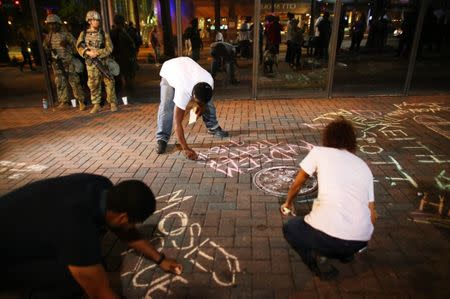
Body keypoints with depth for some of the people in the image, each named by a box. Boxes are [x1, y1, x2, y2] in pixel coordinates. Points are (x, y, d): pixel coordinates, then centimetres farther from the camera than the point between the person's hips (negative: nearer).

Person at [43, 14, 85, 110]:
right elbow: (45, 49, 17)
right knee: (60, 83, 6)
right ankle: (63, 101, 14)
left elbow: (76, 45, 2)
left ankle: (81, 101, -2)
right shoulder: (48, 37, 11)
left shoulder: (66, 34, -1)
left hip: (69, 63, -4)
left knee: (74, 82, -5)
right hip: (56, 64, 5)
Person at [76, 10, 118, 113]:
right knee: (93, 84, 4)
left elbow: (109, 48, -4)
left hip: (104, 62, -1)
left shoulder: (104, 34, 3)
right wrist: (88, 52, -16)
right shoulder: (84, 34, 7)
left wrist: (97, 53, -15)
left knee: (109, 83, -1)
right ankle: (96, 105, 13)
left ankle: (113, 103, 10)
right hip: (91, 63, 1)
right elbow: (79, 47, 2)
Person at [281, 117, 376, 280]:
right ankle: (345, 252, 20)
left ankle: (316, 257, 2)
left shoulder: (318, 152, 7)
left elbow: (296, 185, 20)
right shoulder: (364, 167, 17)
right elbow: (372, 216, 19)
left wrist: (288, 203, 41)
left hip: (328, 235, -5)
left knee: (290, 227, 25)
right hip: (361, 240, 5)